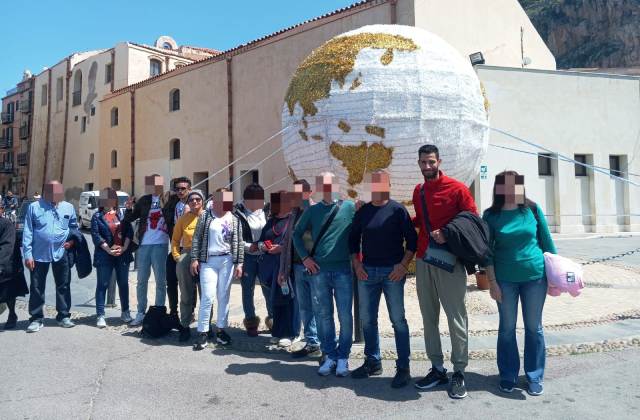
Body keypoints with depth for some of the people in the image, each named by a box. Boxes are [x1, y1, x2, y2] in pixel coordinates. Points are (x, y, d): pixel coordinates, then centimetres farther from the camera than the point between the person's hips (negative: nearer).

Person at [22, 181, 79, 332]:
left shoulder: (69, 207, 4)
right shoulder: (34, 207, -3)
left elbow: (74, 227, 15)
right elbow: (27, 232, -4)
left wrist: (72, 240, -4)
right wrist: (27, 254, -8)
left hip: (61, 253, 2)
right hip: (39, 254, -2)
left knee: (63, 286, 9)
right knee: (37, 287, 6)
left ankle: (63, 316, 21)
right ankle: (36, 319, 18)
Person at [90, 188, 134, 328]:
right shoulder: (97, 216, 2)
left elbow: (129, 231, 3)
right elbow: (96, 235, -7)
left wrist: (124, 247, -10)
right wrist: (108, 250, -16)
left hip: (123, 254, 3)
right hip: (105, 255, -3)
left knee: (123, 283, 10)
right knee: (102, 285, 0)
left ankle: (125, 312, 22)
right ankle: (100, 315, 5)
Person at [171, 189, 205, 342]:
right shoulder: (183, 218, 6)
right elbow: (175, 239, 14)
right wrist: (176, 256, 5)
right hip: (186, 257, 2)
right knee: (186, 295, 7)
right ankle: (185, 326, 17)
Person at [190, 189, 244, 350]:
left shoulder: (234, 219, 5)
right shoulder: (205, 216, 2)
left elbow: (239, 243, 5)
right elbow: (197, 238, 2)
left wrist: (239, 263, 0)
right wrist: (194, 259, -5)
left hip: (227, 260, 2)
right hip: (208, 261, -2)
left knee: (224, 296, 6)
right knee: (208, 296, -6)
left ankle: (221, 329, 18)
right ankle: (202, 332, 3)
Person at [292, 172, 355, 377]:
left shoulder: (350, 207, 0)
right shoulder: (313, 210, 6)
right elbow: (297, 233, 13)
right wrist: (305, 257, 5)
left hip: (343, 270, -2)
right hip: (319, 270, 2)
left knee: (345, 315, 2)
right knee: (323, 315, 8)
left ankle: (343, 357, 17)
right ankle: (330, 356, 22)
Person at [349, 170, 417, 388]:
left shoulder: (398, 210, -3)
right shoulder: (362, 211, 9)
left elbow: (412, 239, -4)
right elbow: (353, 239, 14)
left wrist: (403, 265, -13)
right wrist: (356, 264, 3)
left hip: (392, 272, -4)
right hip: (367, 271, 5)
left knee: (398, 320, 0)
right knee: (367, 319, 10)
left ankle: (403, 368, 10)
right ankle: (373, 362, 25)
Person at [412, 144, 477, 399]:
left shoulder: (457, 189, -5)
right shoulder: (418, 192, 12)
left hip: (449, 261, -6)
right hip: (423, 261, 6)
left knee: (456, 317, 1)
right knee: (429, 317, 9)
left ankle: (459, 372, 11)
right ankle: (437, 369, 20)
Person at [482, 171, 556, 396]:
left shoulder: (532, 209, -1)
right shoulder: (491, 215, -4)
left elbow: (546, 242, 6)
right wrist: (492, 282, -6)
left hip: (535, 276, 1)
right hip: (505, 279, -1)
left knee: (534, 327, 10)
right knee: (507, 328, 9)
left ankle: (535, 377, 25)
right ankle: (508, 376, 24)